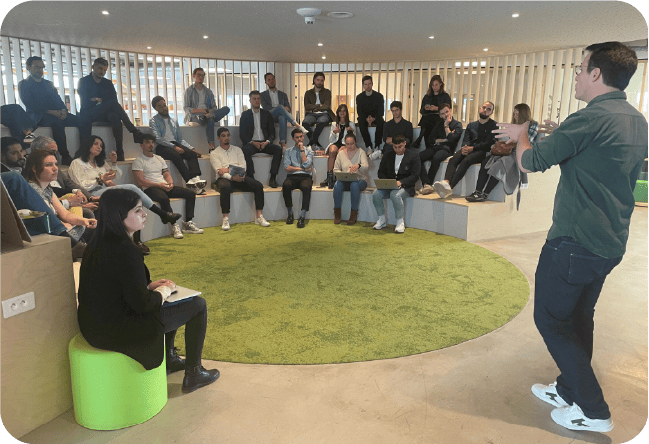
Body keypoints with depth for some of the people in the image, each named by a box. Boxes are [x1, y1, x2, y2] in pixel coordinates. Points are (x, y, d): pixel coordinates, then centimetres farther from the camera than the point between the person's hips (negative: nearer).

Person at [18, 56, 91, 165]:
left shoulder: (49, 84, 27)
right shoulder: (23, 84, 11)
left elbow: (59, 101, 18)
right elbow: (29, 104, -4)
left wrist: (64, 110, -7)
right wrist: (49, 111, -17)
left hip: (57, 114, 6)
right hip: (38, 116, -5)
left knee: (85, 123, -19)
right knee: (57, 122, -41)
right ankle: (65, 156, -37)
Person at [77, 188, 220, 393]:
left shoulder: (99, 243, 3)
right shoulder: (124, 250, -26)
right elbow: (141, 303, -22)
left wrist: (149, 285, 8)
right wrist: (165, 290, -5)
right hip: (117, 331, -10)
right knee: (198, 305, 1)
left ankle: (169, 359, 41)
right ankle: (193, 375, 15)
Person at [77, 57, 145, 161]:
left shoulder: (108, 83, 22)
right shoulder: (83, 81, 10)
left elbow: (114, 99, 8)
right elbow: (85, 103, -3)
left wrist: (98, 100, -4)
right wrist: (100, 101, -2)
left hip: (103, 116, 4)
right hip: (89, 115, -4)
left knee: (115, 117, -36)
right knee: (113, 104, -31)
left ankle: (119, 152, -45)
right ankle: (135, 132, -35)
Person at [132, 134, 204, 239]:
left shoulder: (159, 159, 24)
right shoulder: (138, 161, 1)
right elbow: (140, 181, -10)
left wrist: (170, 183, -7)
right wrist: (159, 185, -18)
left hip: (165, 186, 7)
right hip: (150, 189, -7)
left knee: (191, 193, -8)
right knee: (164, 198, -41)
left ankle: (188, 223, -10)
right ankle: (174, 226, -31)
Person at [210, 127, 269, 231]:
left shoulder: (237, 150, 20)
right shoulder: (214, 154, 9)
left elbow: (243, 167, 5)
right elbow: (219, 172, -7)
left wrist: (228, 169, -10)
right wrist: (232, 177, -25)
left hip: (240, 177, 4)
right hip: (225, 179, -3)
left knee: (258, 185, -22)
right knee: (225, 187, -40)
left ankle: (259, 217, -19)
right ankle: (226, 219, -33)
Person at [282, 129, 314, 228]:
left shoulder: (309, 151, 17)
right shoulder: (288, 151, 18)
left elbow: (306, 165, -3)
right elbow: (287, 167, 3)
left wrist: (302, 150, 1)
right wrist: (302, 169, -2)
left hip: (306, 177, -1)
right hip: (292, 177, 1)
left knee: (306, 187, -38)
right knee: (286, 185, -35)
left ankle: (302, 216, -36)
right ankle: (290, 213, -19)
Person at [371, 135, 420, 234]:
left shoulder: (413, 155, 1)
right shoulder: (388, 156, 14)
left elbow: (415, 176, -6)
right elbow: (381, 172, 15)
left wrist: (400, 182, -21)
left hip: (406, 186, -4)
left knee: (395, 195, -37)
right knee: (376, 194, -24)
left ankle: (400, 222, -19)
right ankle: (382, 220, -6)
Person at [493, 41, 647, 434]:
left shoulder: (591, 119, -20)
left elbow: (529, 163, -13)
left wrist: (522, 136, 7)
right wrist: (535, 137, 16)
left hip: (575, 242, -9)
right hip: (611, 242, 9)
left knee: (551, 320, 5)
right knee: (578, 317, 20)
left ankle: (593, 411, 11)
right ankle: (569, 390, 33)